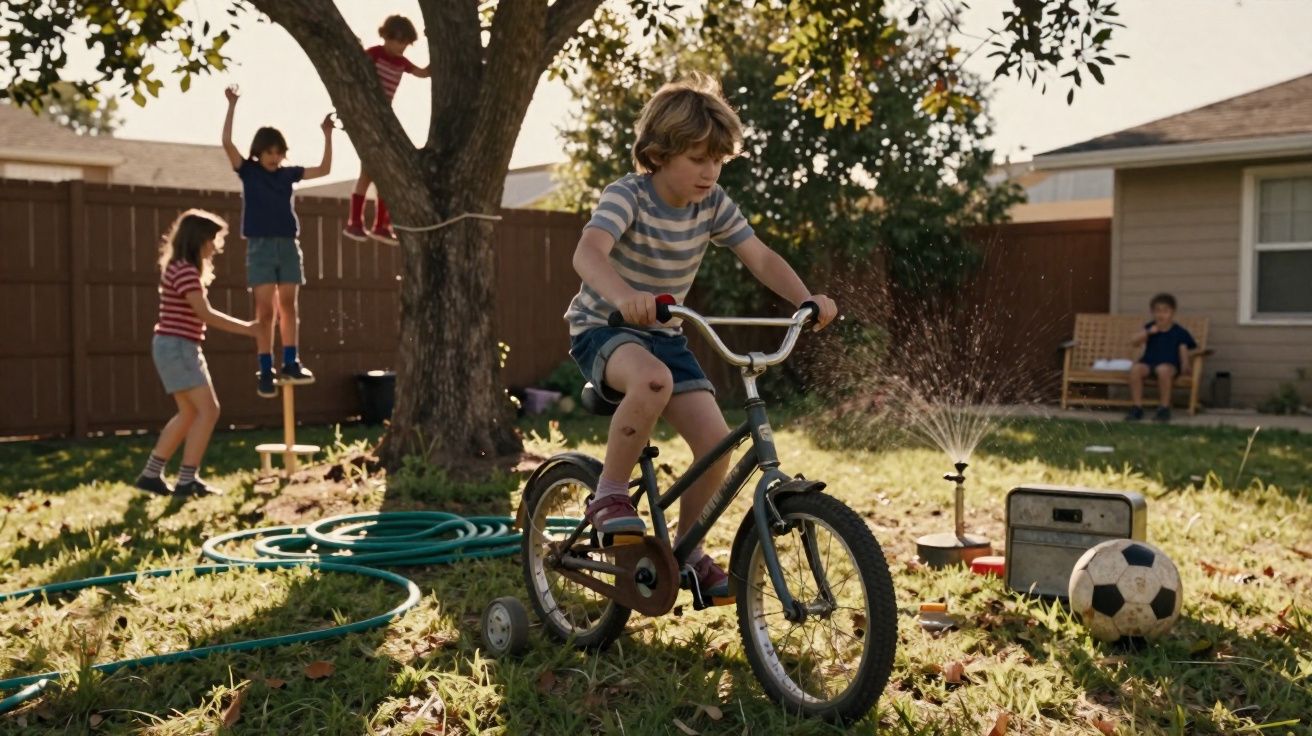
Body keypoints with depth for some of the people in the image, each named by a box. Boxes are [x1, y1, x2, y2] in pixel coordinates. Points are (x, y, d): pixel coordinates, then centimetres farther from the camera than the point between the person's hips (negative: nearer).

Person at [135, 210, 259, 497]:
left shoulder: (183, 269, 17)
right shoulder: (184, 270, -16)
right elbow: (206, 314, -21)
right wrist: (247, 328, -18)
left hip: (179, 347, 11)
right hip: (177, 347, -11)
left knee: (190, 413, 15)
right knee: (208, 409, -11)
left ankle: (151, 474, 20)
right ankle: (187, 480, -10)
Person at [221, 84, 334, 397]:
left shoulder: (288, 173, 9)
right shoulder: (248, 171, 2)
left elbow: (324, 169, 9)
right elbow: (227, 142, -11)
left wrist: (327, 135, 2)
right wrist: (232, 105, -14)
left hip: (288, 245, 3)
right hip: (260, 246, -3)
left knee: (288, 306, 2)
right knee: (265, 311, -4)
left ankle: (291, 364, 5)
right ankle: (265, 371, -2)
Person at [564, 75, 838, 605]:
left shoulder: (714, 205, -4)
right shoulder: (628, 196, -21)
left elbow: (761, 258, -4)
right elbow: (588, 252, -40)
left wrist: (807, 299, -23)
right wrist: (624, 295, -61)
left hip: (664, 335, 6)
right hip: (602, 328, -5)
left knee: (715, 441, -11)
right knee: (652, 381, -40)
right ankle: (608, 495, -17)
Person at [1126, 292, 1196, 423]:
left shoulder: (1180, 332, 7)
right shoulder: (1150, 328, 13)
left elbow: (1184, 351, 4)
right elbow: (1134, 342, 3)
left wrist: (1185, 366, -15)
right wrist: (1148, 332, -11)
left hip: (1169, 365, -3)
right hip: (1148, 363, 3)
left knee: (1163, 369, -40)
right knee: (1135, 369, -32)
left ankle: (1164, 408, -26)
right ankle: (1137, 407, -23)